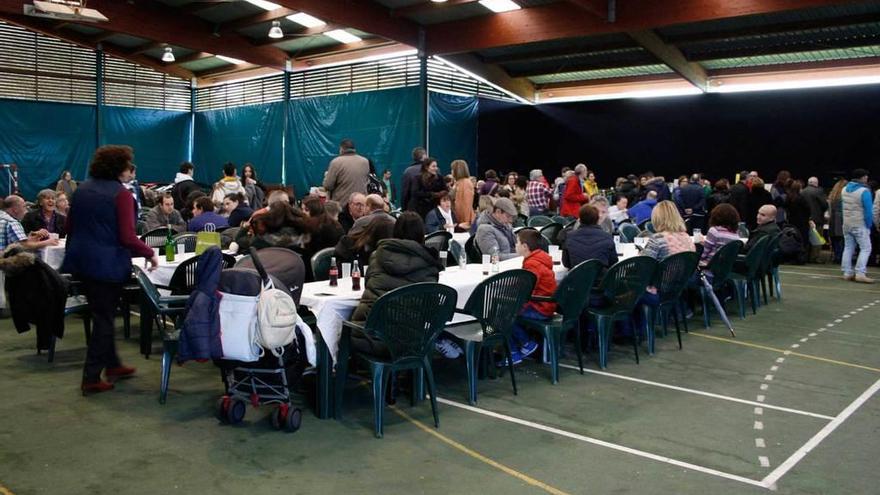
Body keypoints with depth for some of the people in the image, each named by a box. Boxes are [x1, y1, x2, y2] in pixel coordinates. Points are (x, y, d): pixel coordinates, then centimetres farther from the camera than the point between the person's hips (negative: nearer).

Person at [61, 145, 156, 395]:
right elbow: (127, 237, -20)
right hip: (108, 263, -7)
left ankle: (112, 365, 32)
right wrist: (150, 253, -8)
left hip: (81, 260, 7)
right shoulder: (121, 194, -15)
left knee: (101, 314, 20)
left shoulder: (82, 189, 8)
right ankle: (91, 378, 6)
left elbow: (70, 226, 16)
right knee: (104, 318, 4)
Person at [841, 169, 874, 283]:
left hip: (846, 225, 7)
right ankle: (860, 273, -10)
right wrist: (869, 226, -5)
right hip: (859, 225, -7)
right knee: (865, 248, -2)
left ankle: (847, 273, 12)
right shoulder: (864, 191, -15)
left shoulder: (845, 189, 7)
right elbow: (868, 211, -15)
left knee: (848, 248, 11)